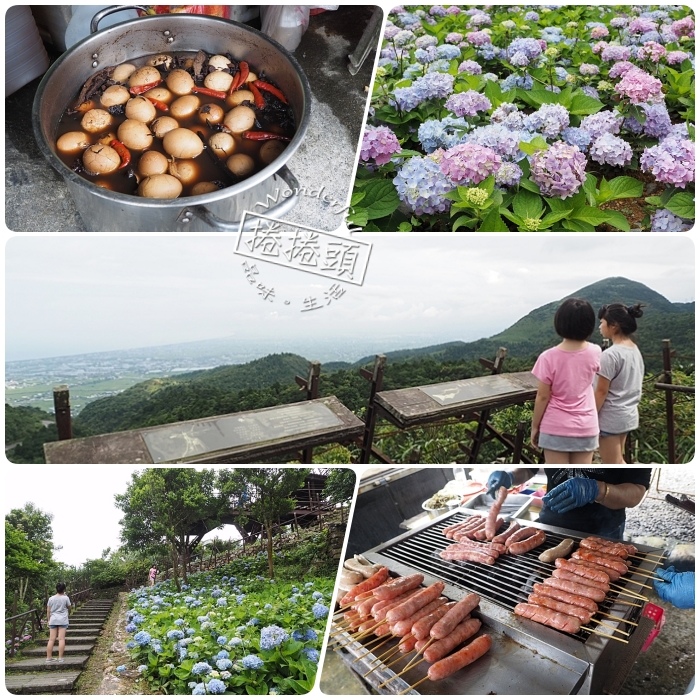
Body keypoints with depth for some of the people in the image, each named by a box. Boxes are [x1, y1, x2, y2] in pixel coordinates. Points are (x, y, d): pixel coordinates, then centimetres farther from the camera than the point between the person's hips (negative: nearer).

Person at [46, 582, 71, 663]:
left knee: (51, 639, 6)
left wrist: (49, 620, 17)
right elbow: (69, 607, 11)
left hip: (53, 620, 3)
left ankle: (48, 658, 8)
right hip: (62, 620, -3)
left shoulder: (51, 599, 5)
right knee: (61, 639, -3)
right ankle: (60, 658, -4)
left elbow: (48, 611, 8)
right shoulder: (65, 598, -4)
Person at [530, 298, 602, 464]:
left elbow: (542, 397, -11)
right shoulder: (594, 353, -6)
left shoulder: (549, 357, -16)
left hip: (556, 428, -3)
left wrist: (535, 427, 2)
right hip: (586, 427, 3)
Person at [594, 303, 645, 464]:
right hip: (628, 414, 9)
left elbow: (601, 392, -19)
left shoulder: (611, 354, -22)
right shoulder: (635, 350, 5)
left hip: (610, 417, -9)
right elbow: (633, 384, 12)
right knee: (617, 461, 22)